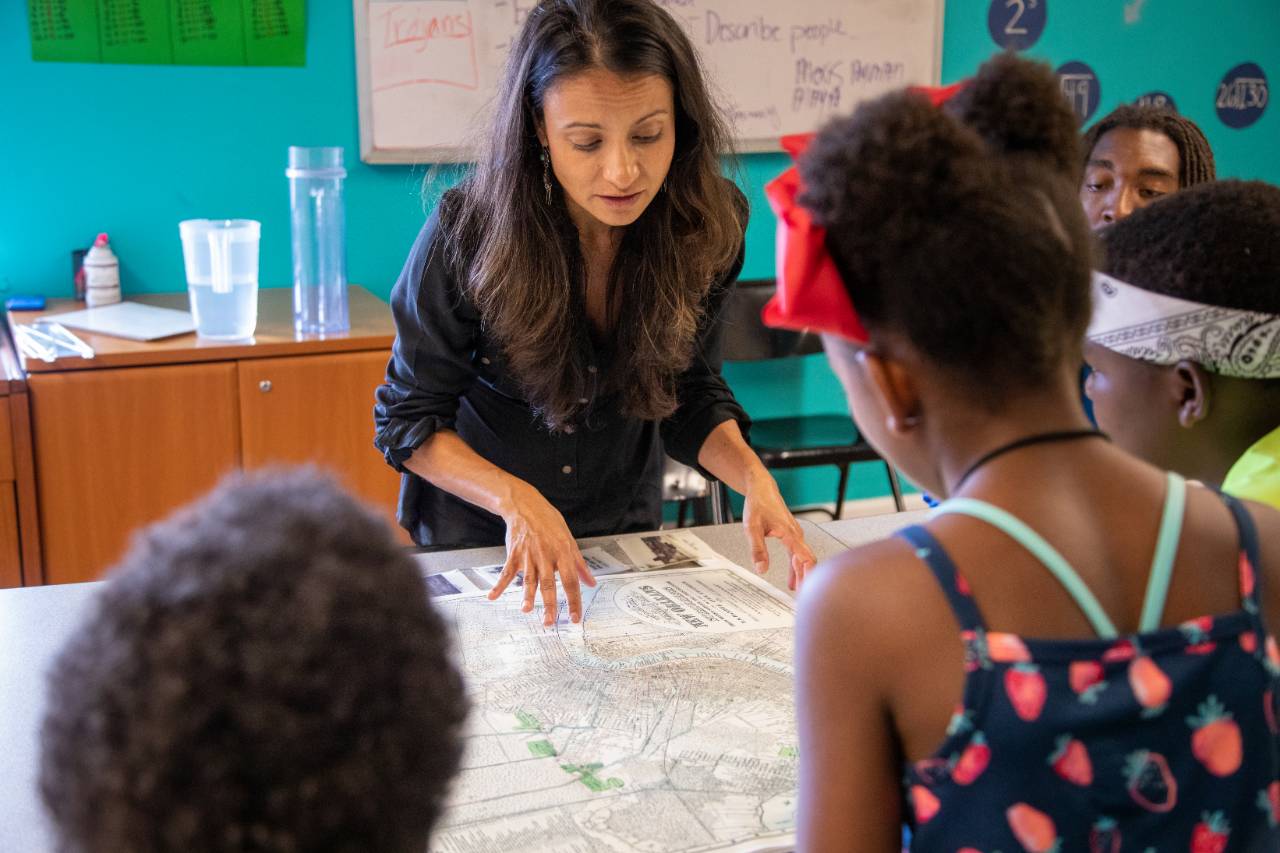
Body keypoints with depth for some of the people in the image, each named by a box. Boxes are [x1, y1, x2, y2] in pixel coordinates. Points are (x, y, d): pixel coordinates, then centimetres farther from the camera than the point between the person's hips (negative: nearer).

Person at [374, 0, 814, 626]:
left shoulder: (705, 227, -15)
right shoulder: (469, 230, -24)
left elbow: (691, 397, -2)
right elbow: (407, 420, -14)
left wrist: (751, 475, -22)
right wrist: (516, 500, -30)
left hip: (626, 531, 2)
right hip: (475, 540, -1)